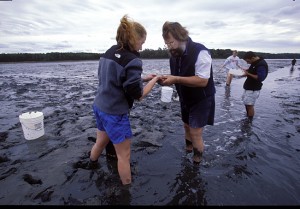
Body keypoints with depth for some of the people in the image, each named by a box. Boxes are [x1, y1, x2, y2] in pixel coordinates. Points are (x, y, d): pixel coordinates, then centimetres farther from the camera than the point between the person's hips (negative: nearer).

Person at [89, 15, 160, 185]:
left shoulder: (109, 53, 5)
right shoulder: (132, 61, -21)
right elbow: (138, 95, -18)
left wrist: (144, 79, 9)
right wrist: (154, 80, -3)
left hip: (100, 107, 8)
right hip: (115, 114, -8)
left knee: (101, 142, 31)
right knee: (124, 155, 10)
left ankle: (92, 165, 57)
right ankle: (127, 187, 30)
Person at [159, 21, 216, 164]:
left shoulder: (200, 52, -25)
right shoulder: (174, 55, 0)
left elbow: (202, 81, -29)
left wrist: (176, 79, -34)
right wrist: (167, 79, -14)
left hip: (201, 100, -7)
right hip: (185, 100, 7)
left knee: (196, 133, -3)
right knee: (187, 127, 19)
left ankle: (197, 162, 20)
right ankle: (188, 152, 42)